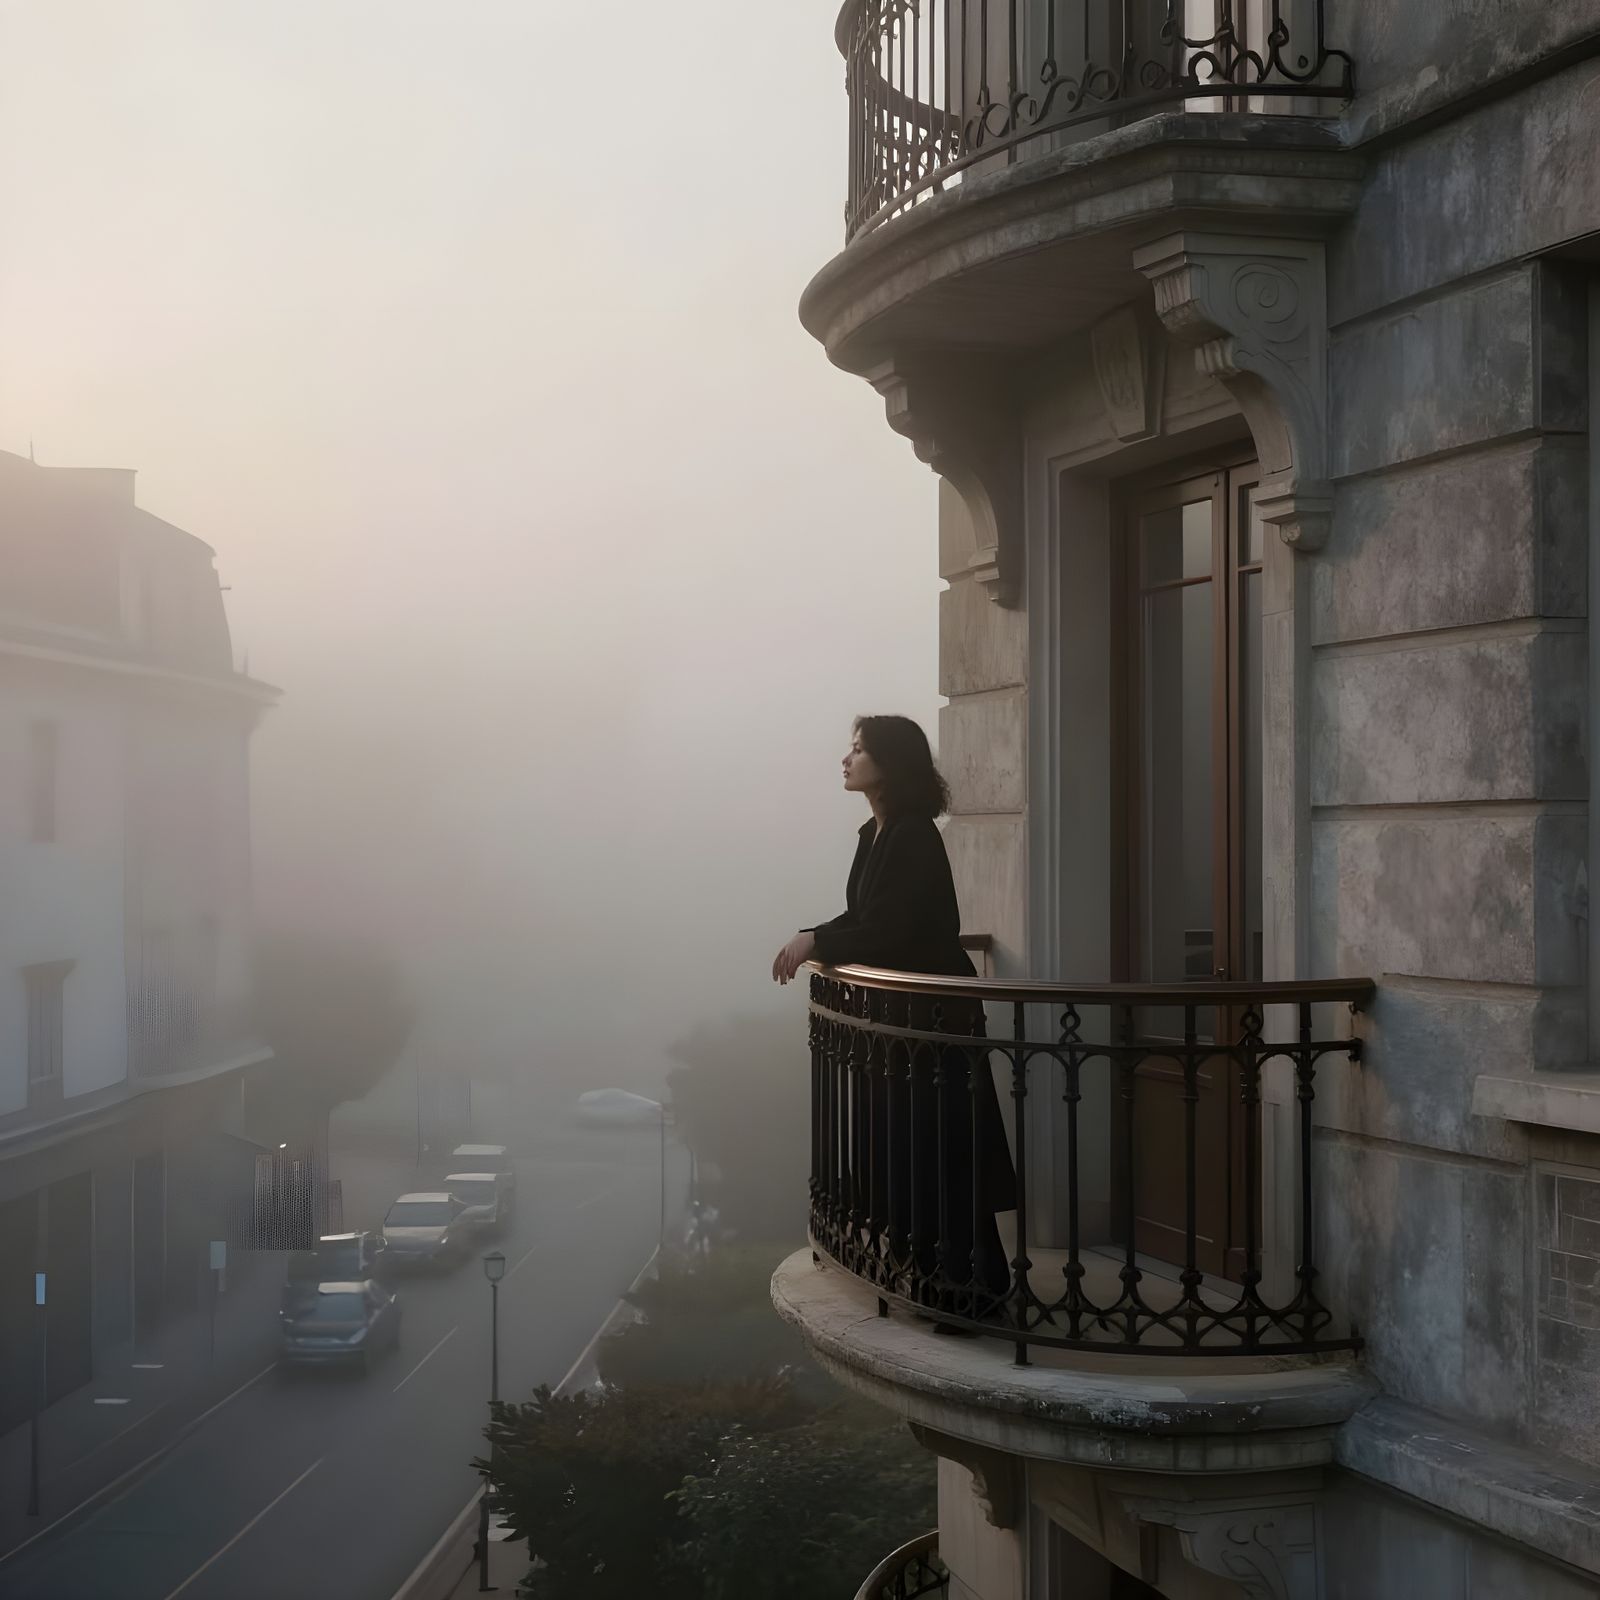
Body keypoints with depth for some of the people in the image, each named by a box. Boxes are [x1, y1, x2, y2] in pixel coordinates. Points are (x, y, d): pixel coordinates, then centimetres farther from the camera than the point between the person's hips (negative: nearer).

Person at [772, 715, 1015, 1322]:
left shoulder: (914, 837, -18)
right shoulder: (875, 833, 10)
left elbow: (889, 931, -21)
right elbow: (862, 918, 14)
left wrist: (815, 941, -15)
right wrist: (812, 941, -1)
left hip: (933, 1015, -9)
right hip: (896, 1009, 9)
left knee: (934, 1142, -6)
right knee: (895, 1135, 12)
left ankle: (963, 1276, 0)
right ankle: (918, 1252, 21)